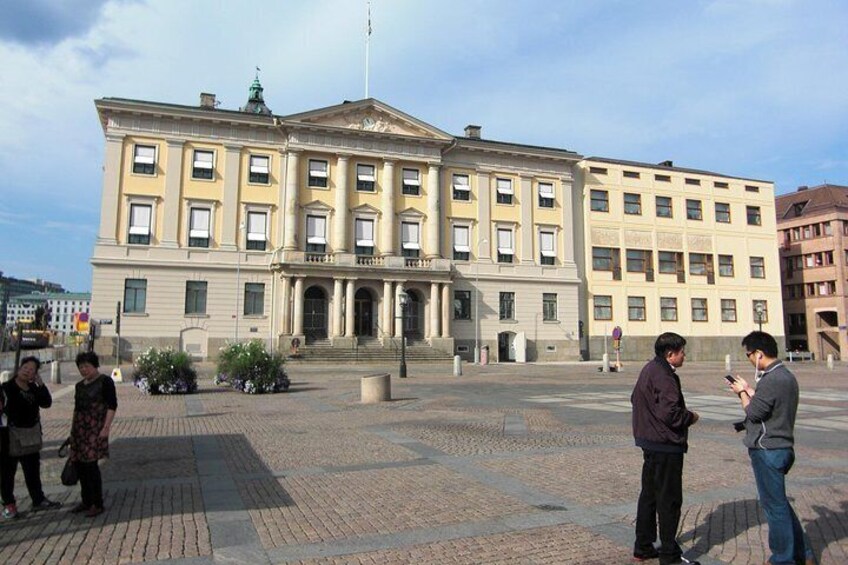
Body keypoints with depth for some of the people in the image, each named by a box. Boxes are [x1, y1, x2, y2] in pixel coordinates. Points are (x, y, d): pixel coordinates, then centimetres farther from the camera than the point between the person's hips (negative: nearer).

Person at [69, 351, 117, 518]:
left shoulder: (105, 381, -5)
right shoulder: (79, 385, 16)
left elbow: (112, 405, -10)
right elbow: (77, 407, 23)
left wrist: (106, 427, -17)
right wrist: (73, 429, 20)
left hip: (95, 429, -7)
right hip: (79, 428, 7)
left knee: (91, 464, -9)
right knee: (79, 464, 8)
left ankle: (97, 504, 1)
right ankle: (86, 501, 22)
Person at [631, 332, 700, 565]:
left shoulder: (648, 370, 11)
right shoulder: (664, 376, -21)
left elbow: (635, 398, 22)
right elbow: (669, 413, -26)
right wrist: (690, 417, -8)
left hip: (649, 441, 10)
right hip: (666, 445, -10)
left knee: (649, 494, 17)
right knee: (669, 499, 2)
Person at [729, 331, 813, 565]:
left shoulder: (772, 380, -22)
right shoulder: (787, 375, 10)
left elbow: (753, 412, -16)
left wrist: (742, 393, -1)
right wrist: (747, 389, 14)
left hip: (767, 450, -10)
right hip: (781, 447, 10)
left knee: (774, 505, 3)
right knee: (779, 502, 21)